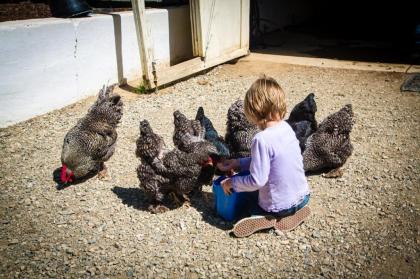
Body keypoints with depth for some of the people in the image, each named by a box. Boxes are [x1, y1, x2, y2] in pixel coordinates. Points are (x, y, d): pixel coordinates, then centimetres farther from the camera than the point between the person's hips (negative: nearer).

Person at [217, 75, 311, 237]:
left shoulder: (262, 139, -26)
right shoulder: (286, 127, -3)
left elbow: (257, 180, -23)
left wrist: (231, 182, -9)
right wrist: (238, 163, 8)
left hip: (279, 206, -7)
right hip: (303, 197, 7)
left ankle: (267, 219, -5)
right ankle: (292, 212, 11)